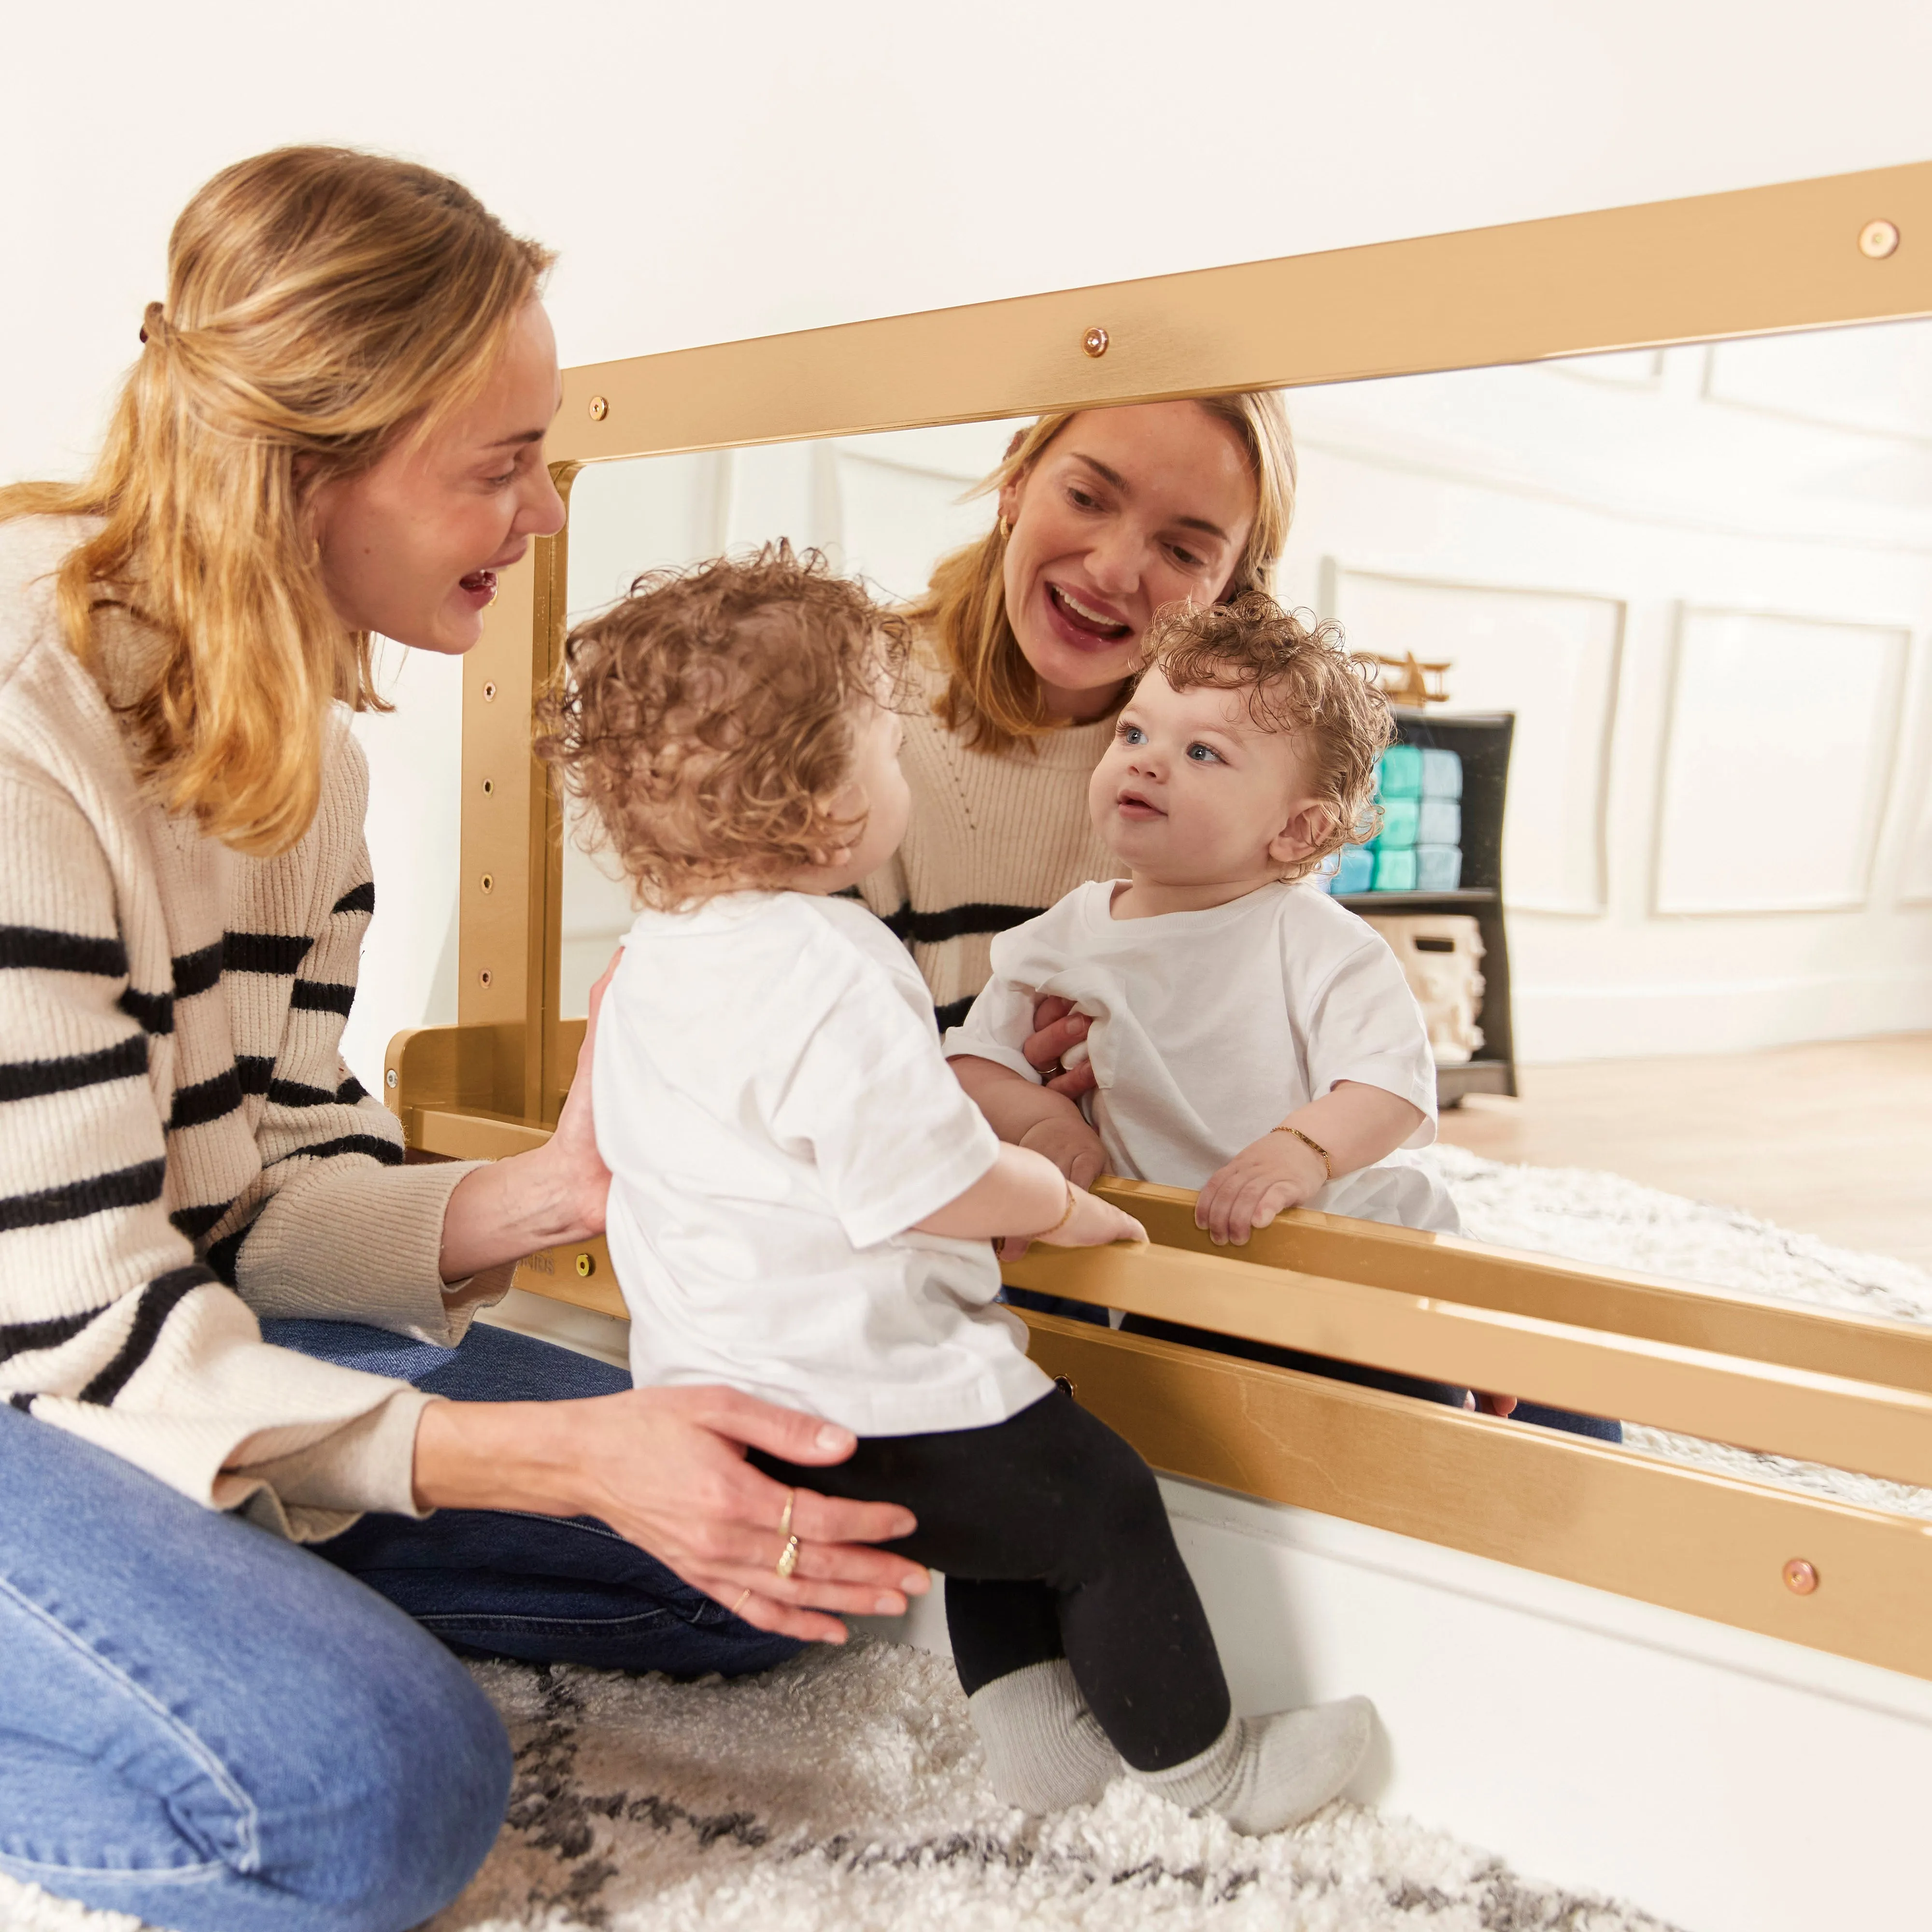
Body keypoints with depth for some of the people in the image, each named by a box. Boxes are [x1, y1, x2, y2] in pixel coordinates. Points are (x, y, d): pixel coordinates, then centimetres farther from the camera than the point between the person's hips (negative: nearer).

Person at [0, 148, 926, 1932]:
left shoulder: (303, 738, 2)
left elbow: (271, 1184, 1)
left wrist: (546, 1194, -18)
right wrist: (560, 1458, -33)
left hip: (169, 1328, 8)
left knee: (751, 1552, 1)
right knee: (374, 1788, -31)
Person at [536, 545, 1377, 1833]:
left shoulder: (656, 953, 7)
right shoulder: (827, 969, -26)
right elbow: (937, 1183, -25)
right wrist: (1061, 1206, -5)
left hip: (724, 1384, 10)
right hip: (857, 1404, -10)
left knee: (1016, 1489, 26)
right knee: (1104, 1506, 5)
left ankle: (1034, 1726, 30)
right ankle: (1205, 1766, 21)